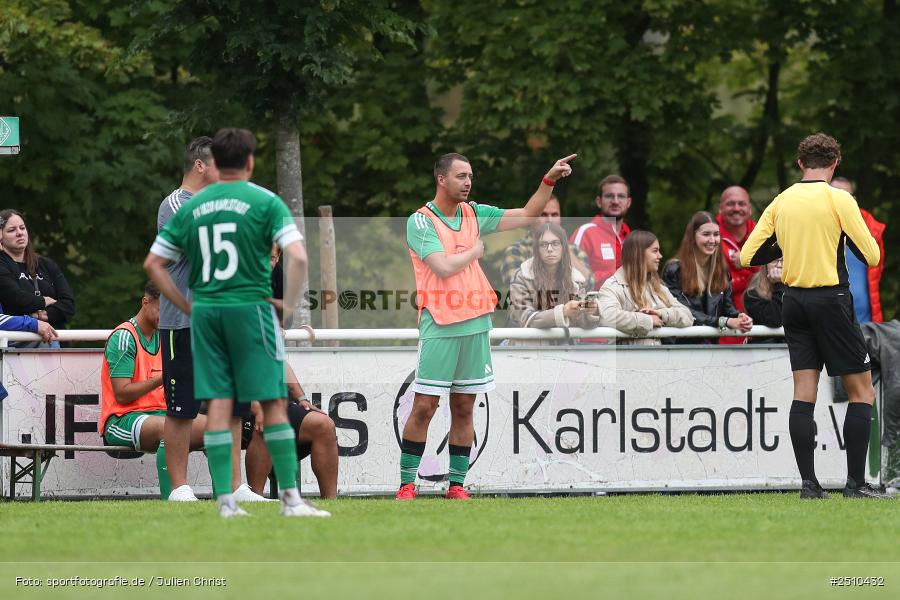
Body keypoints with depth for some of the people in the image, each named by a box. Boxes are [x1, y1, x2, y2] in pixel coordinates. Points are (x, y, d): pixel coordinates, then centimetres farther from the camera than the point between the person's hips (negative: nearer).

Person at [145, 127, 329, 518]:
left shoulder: (192, 207, 9)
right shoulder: (265, 202, -3)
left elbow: (153, 264, 12)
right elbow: (297, 257, -14)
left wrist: (189, 307, 13)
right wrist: (289, 306, -2)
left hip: (205, 312, 4)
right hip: (251, 307, -4)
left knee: (218, 404, 4)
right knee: (273, 402, 1)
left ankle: (225, 499, 1)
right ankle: (290, 498, 0)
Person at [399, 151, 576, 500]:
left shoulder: (474, 213, 12)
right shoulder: (420, 221, -6)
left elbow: (526, 216, 14)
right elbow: (444, 266, -17)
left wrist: (549, 180, 4)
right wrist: (475, 251, -2)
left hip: (475, 323, 6)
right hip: (439, 326, -6)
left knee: (463, 407, 6)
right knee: (424, 406, -6)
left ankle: (457, 484, 10)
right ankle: (407, 483, 0)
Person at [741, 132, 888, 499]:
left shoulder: (781, 202, 6)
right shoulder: (838, 199, -9)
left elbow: (748, 256, 8)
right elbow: (871, 255, -7)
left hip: (794, 300, 5)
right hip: (831, 300, -5)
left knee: (804, 393, 5)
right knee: (861, 390, 2)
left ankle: (808, 482, 0)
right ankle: (856, 482, -4)